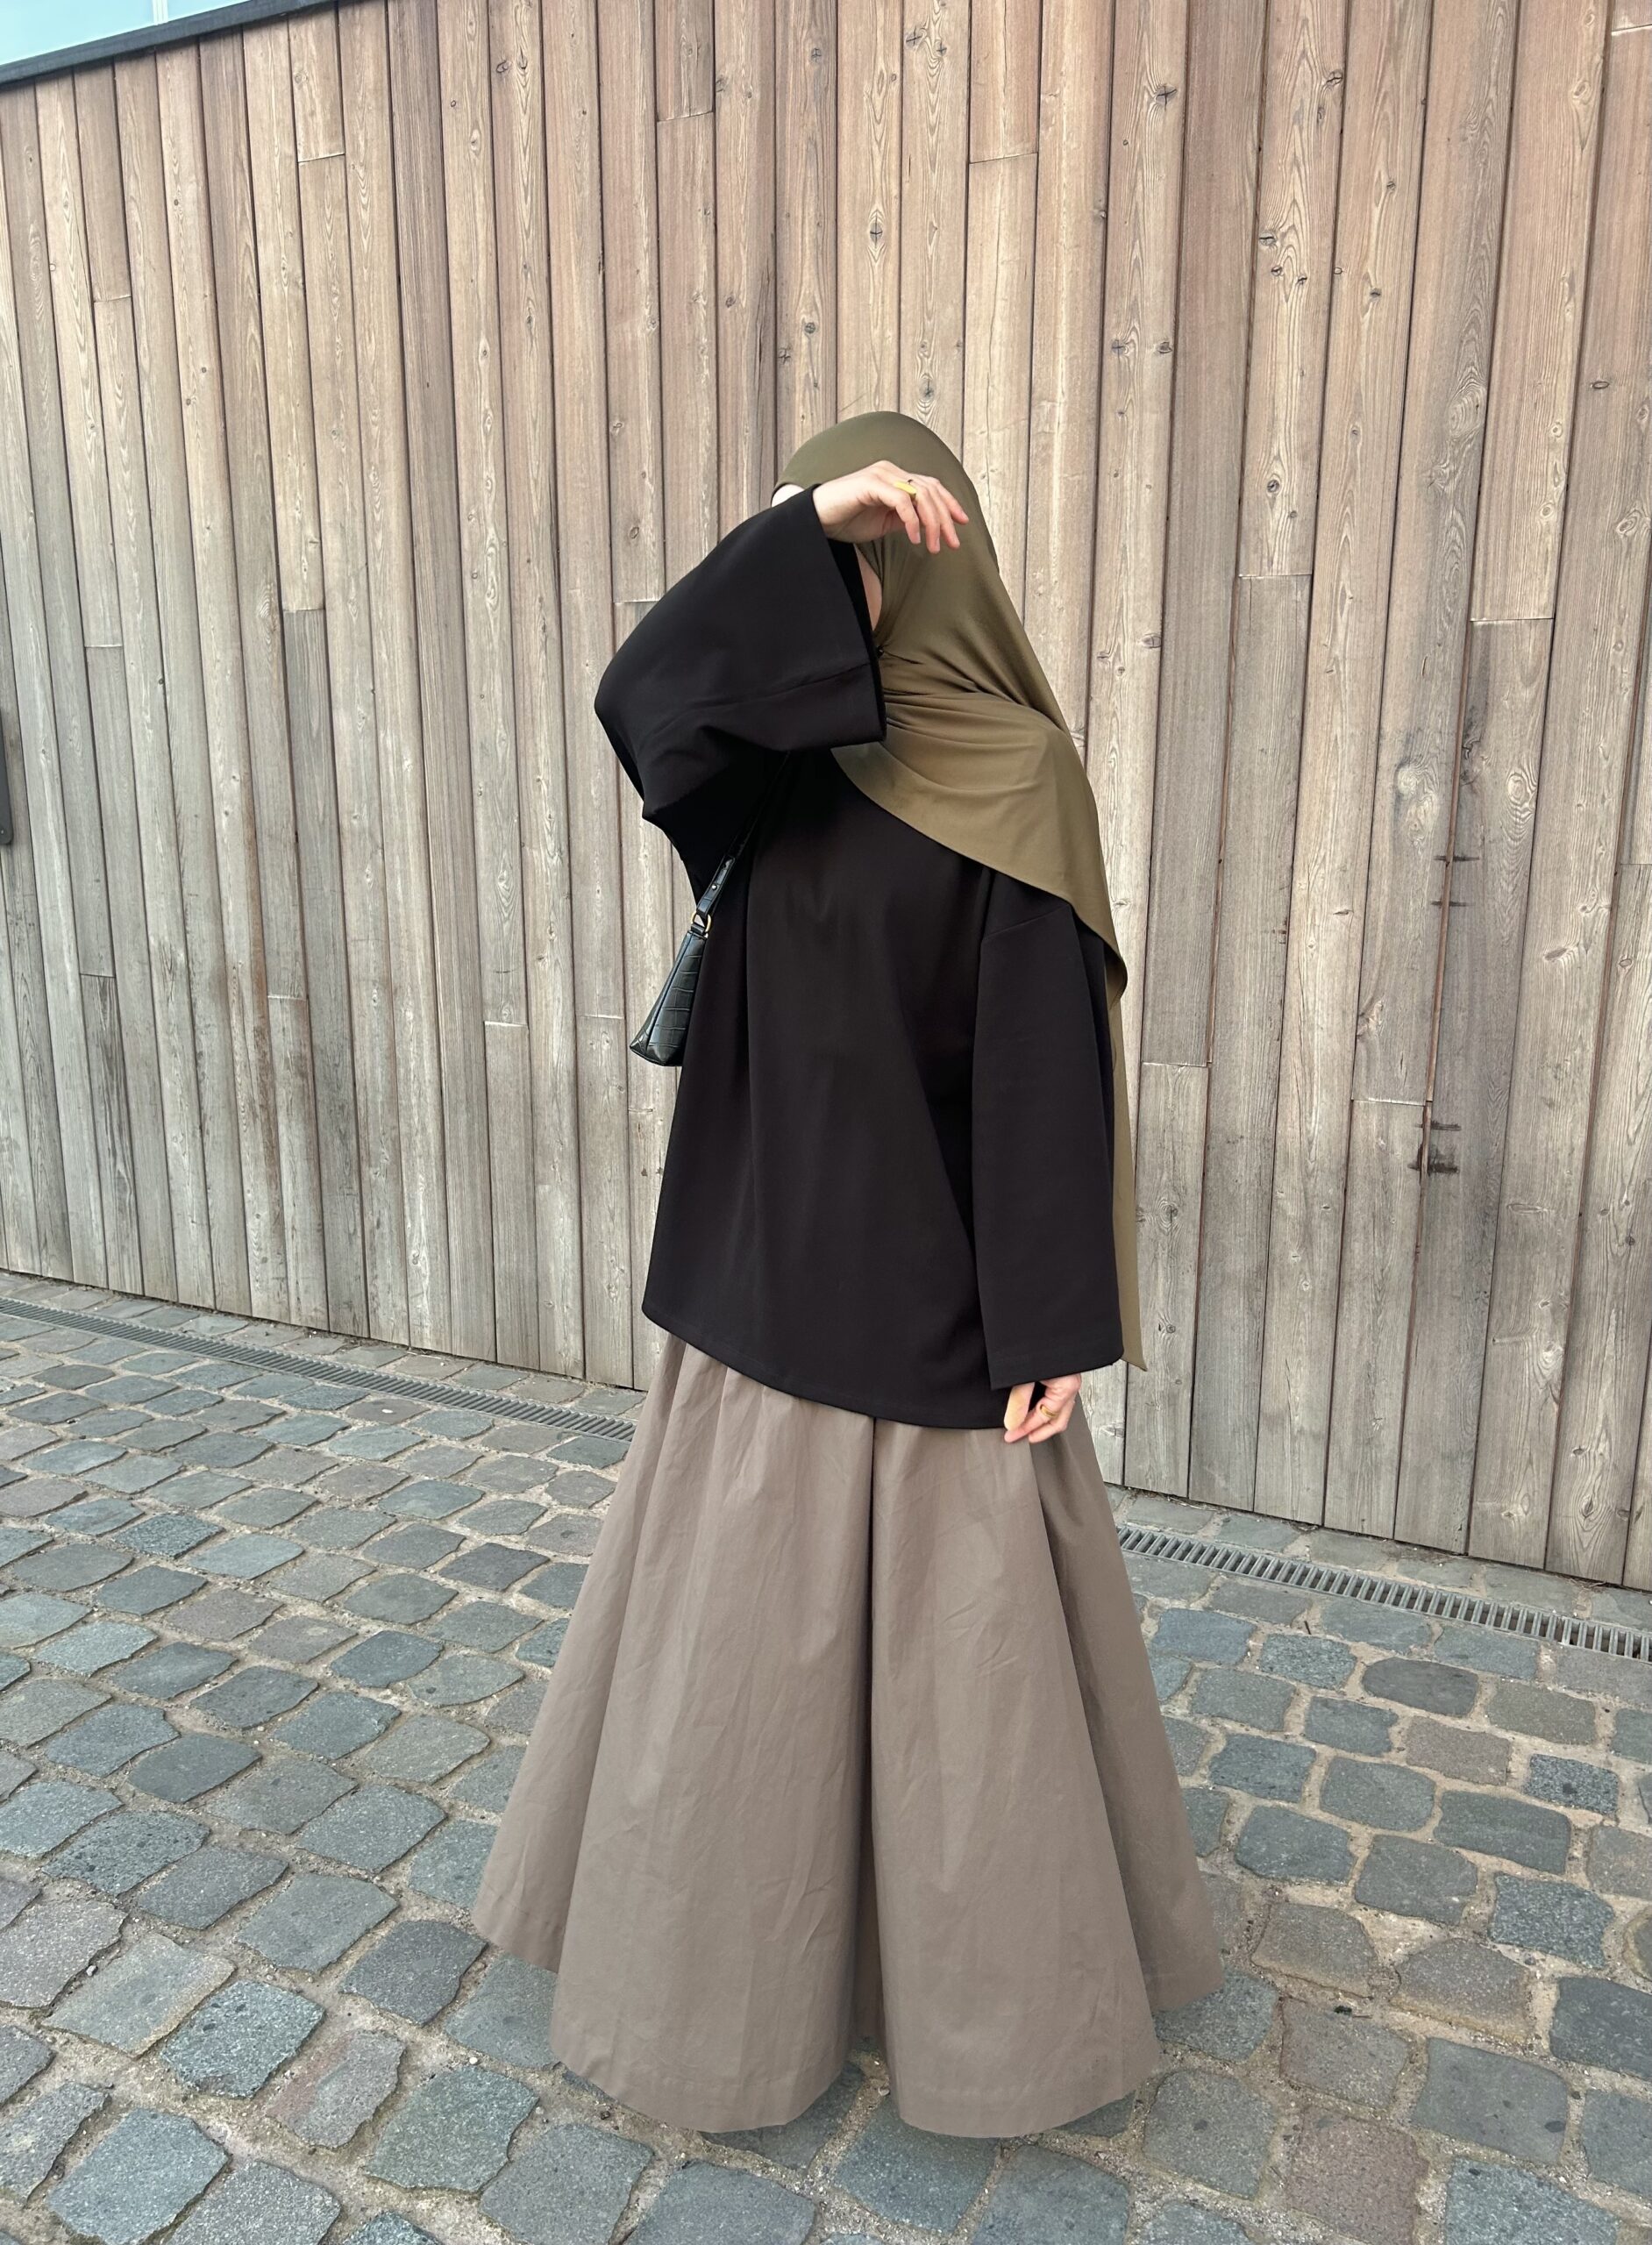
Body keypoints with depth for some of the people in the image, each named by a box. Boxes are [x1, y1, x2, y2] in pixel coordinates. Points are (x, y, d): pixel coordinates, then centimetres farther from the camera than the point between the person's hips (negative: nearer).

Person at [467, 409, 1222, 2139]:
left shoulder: (1016, 775, -10)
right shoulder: (781, 753, 6)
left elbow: (1051, 1060, -13)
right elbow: (639, 692, -15)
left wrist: (1056, 1326, -14)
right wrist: (807, 522, -22)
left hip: (928, 1280, -5)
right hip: (771, 1263, 6)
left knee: (947, 1627, 10)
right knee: (746, 1616, 17)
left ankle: (994, 1984, 35)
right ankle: (736, 1945, 42)